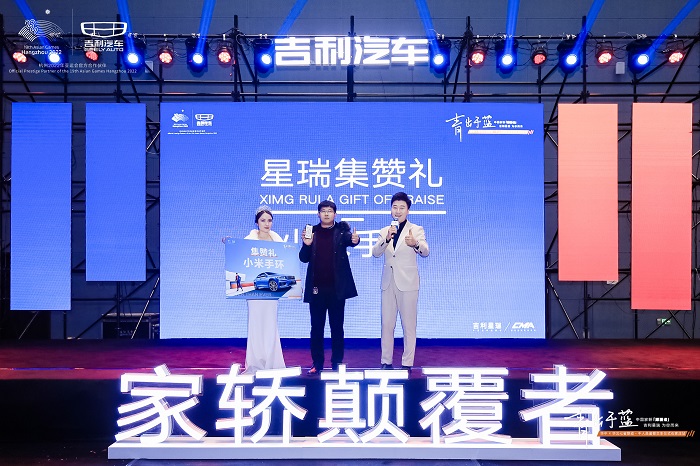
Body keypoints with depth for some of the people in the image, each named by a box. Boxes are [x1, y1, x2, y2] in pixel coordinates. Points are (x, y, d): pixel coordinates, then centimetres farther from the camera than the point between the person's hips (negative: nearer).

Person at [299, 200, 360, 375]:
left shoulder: (342, 229, 4)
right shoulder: (311, 231, 8)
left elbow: (349, 239, -17)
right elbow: (304, 258, 4)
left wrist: (355, 240, -40)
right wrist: (306, 244, -15)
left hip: (337, 288, -1)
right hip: (316, 288, 1)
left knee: (337, 328, 6)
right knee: (316, 328, 7)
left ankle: (337, 364, 14)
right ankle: (317, 364, 15)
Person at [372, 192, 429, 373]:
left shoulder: (416, 230, 1)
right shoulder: (384, 231, 11)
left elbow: (425, 252, -15)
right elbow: (375, 253, -3)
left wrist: (416, 244, -39)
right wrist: (387, 239, -23)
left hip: (407, 283, -4)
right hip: (388, 282, 4)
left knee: (409, 325, 0)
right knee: (387, 324, 7)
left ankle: (407, 363, 6)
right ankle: (386, 361, 16)